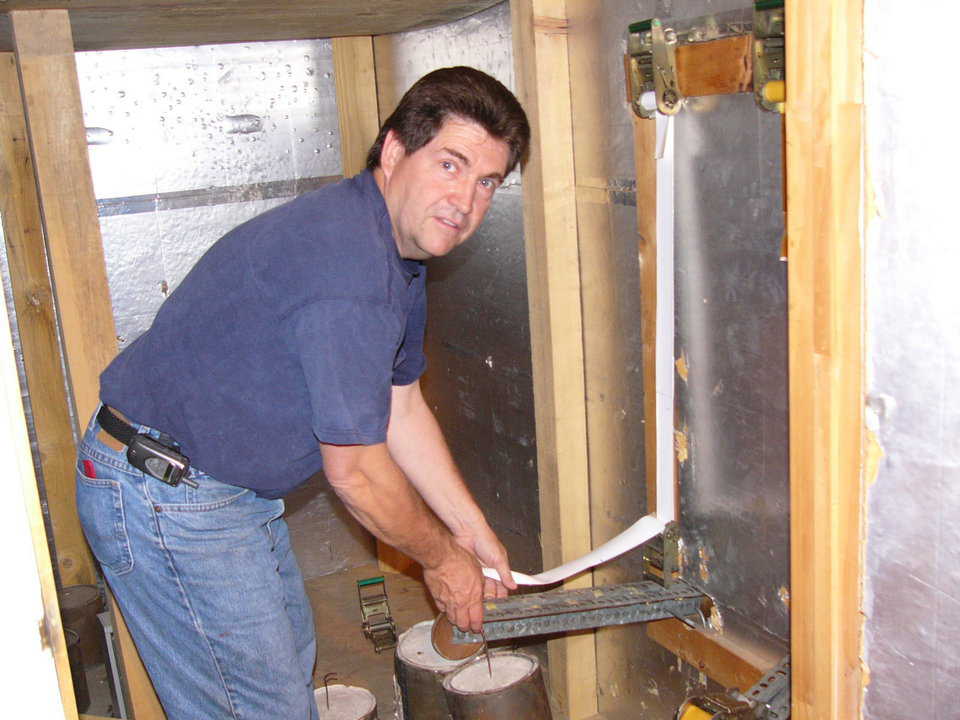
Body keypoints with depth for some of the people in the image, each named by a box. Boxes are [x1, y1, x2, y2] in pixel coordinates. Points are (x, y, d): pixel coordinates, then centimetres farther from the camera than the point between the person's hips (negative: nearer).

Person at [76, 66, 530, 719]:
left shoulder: (402, 251, 3)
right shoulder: (345, 262, -30)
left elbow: (401, 409, 11)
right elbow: (356, 471, -23)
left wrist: (473, 532, 12)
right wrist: (442, 558, -6)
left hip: (233, 484, 10)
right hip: (164, 498, -10)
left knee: (290, 653, 24)